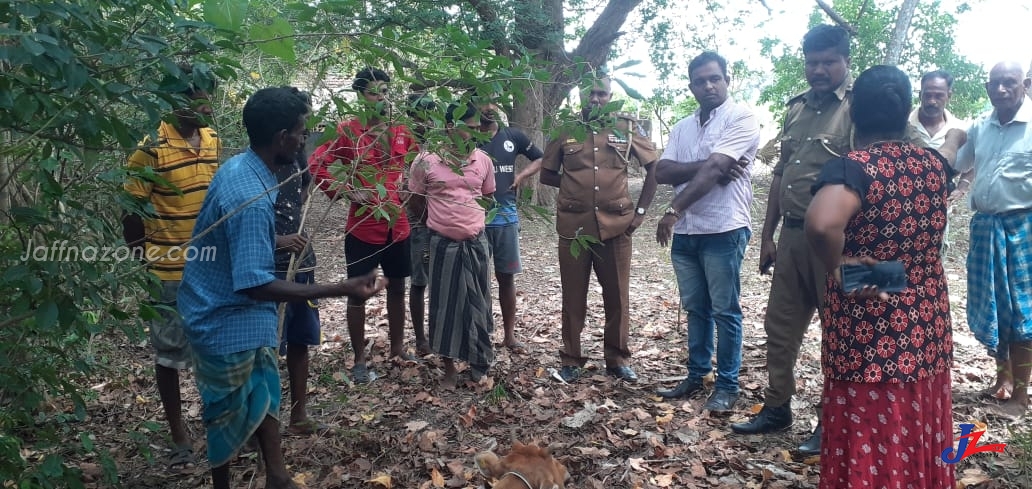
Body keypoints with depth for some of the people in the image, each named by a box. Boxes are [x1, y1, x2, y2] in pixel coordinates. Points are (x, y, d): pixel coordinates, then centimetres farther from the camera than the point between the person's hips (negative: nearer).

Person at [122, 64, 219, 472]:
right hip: (170, 272, -5)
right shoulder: (151, 149, -15)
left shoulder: (212, 141, 4)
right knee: (170, 355, 9)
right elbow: (131, 212, -10)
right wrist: (142, 265, -9)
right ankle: (179, 437, 22)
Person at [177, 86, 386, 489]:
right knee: (230, 415, 12)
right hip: (226, 320, -9)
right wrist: (342, 289, -34)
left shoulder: (239, 165, -2)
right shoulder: (252, 198, -33)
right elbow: (255, 285, -34)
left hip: (235, 311, 9)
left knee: (264, 396, 18)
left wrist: (276, 243, 30)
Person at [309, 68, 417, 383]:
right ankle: (359, 361, 16)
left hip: (398, 225, 5)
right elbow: (317, 164, -9)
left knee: (397, 287, 16)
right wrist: (347, 191, -14)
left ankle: (397, 348, 32)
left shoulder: (401, 131, 5)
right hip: (363, 226, -5)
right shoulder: (348, 130, -8)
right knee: (358, 293, 4)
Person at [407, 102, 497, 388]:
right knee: (445, 304, 6)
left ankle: (478, 364, 23)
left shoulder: (484, 161, 0)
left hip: (476, 243, 2)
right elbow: (415, 201, 4)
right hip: (443, 243, -2)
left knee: (477, 304, 8)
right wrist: (440, 217, 9)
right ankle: (449, 367, 20)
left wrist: (471, 218, 9)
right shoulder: (426, 161, -9)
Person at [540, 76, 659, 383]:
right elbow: (546, 175, 13)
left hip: (616, 225, 0)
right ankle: (571, 360, 17)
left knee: (618, 295, 7)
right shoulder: (564, 132, 5)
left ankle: (618, 359, 21)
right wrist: (574, 185, 1)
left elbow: (654, 168, 10)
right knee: (573, 296, 6)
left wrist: (640, 211, 4)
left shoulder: (627, 130, 4)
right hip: (574, 226, 0)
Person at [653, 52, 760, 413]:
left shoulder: (741, 118, -6)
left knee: (725, 311, 2)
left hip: (724, 231, -6)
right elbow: (662, 172, -1)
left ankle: (727, 386, 13)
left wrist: (673, 211, -22)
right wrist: (707, 165, -15)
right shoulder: (682, 127, 14)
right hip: (685, 233, 6)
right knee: (695, 308, 15)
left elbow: (713, 170, -18)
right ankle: (696, 375, 27)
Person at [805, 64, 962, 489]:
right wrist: (954, 139, 55)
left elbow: (821, 224, -38)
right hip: (927, 334, 6)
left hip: (866, 341, -6)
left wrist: (836, 265, -18)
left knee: (869, 451, 6)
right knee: (918, 443, 20)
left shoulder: (852, 167, -16)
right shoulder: (932, 164, 4)